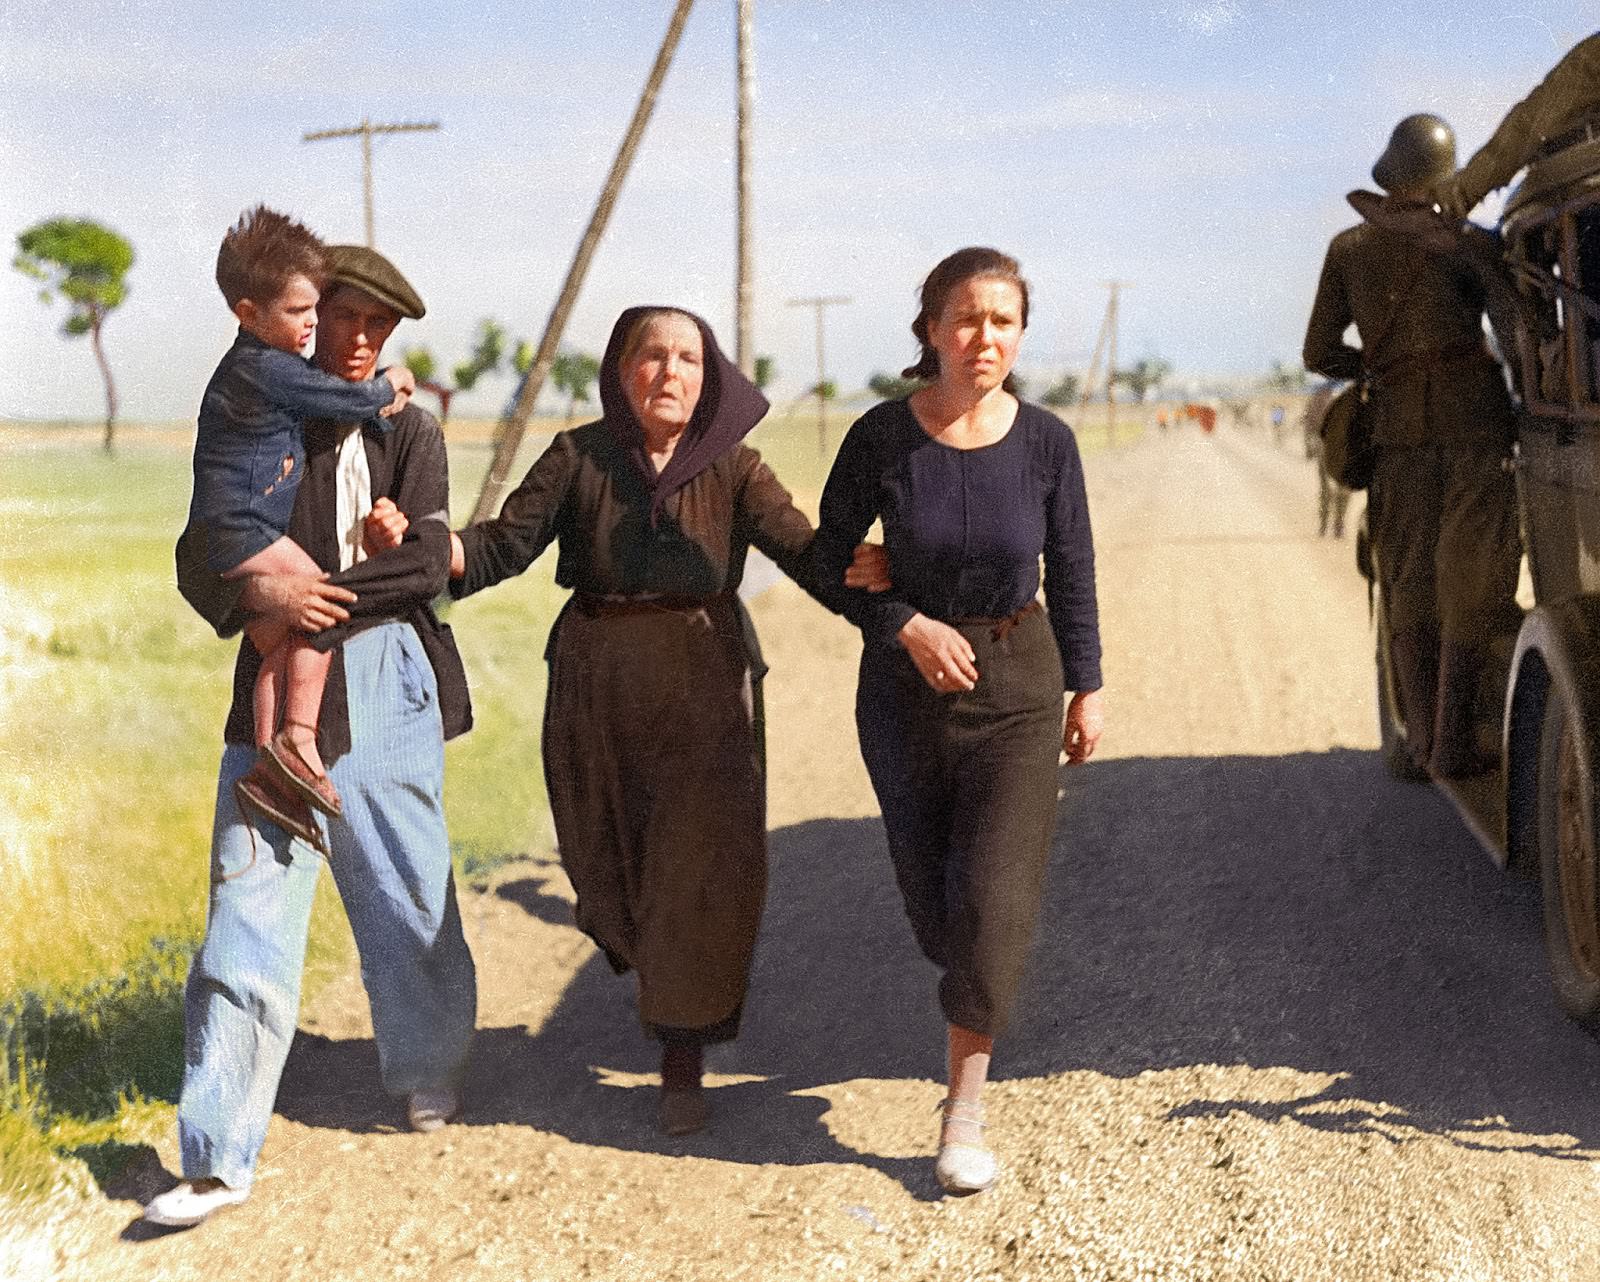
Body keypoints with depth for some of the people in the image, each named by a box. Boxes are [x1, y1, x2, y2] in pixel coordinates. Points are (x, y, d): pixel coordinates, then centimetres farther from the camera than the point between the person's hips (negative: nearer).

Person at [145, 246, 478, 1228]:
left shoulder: (409, 431, 11)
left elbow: (426, 565, -4)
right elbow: (199, 559, 2)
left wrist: (324, 593, -15)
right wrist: (262, 594, -18)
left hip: (387, 682, 0)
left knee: (411, 893, 7)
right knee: (249, 908, -7)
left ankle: (432, 1076, 32)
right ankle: (221, 1159, -4)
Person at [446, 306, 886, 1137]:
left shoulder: (731, 468, -2)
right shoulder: (579, 457, -1)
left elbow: (800, 546, -14)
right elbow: (508, 542, -9)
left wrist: (854, 570, -35)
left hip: (705, 686, -1)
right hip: (597, 689, 1)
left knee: (701, 870, -4)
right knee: (607, 865, 9)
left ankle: (683, 1062, 9)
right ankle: (650, 971, 42)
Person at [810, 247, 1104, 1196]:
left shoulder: (1045, 442, -10)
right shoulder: (882, 438, -13)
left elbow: (1072, 571, 2)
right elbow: (830, 560, -3)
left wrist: (1087, 689, 7)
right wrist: (906, 627, -17)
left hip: (1018, 686, -1)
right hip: (906, 683, 1)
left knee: (994, 894, -9)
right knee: (931, 887, 14)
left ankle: (965, 1112, 1)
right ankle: (976, 998, 49)